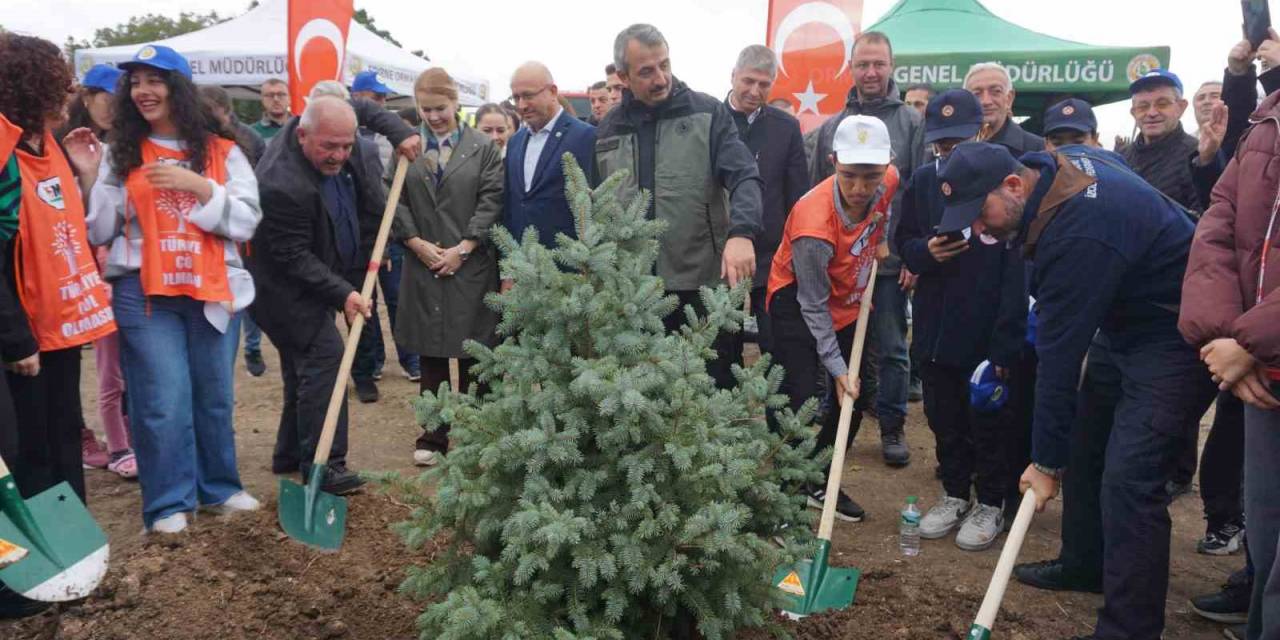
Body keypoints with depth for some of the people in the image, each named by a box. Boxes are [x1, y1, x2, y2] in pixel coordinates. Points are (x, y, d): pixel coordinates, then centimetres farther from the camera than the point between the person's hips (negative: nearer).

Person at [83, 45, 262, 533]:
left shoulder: (222, 152, 3)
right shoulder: (121, 154, 5)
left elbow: (247, 222, -6)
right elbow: (100, 233, 2)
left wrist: (198, 186, -16)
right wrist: (90, 178, -10)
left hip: (214, 291, 1)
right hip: (144, 295, 0)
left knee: (215, 396, 12)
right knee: (162, 402, -1)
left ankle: (219, 487, 27)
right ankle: (168, 502, 12)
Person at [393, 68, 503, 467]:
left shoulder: (483, 148, 2)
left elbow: (491, 201, -4)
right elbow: (396, 202, 4)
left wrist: (463, 248, -11)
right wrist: (418, 244, -8)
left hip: (472, 267, -2)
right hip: (423, 266, 2)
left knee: (473, 355, 4)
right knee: (431, 356, 8)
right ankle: (434, 437, 18)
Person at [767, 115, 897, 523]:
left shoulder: (889, 181, -19)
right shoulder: (814, 225, -36)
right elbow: (814, 307, -25)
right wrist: (837, 367, -22)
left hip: (849, 300, 7)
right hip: (797, 303, -7)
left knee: (853, 398, 11)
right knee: (802, 397, -15)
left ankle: (817, 483, 27)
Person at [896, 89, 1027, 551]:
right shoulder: (923, 180, 2)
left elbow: (1019, 268, -14)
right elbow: (904, 242, 14)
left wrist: (1006, 343, -18)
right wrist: (926, 252, -12)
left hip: (989, 332, -4)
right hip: (934, 327, 5)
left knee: (988, 422, 9)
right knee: (944, 419, 16)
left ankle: (991, 504, 27)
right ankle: (955, 494, 34)